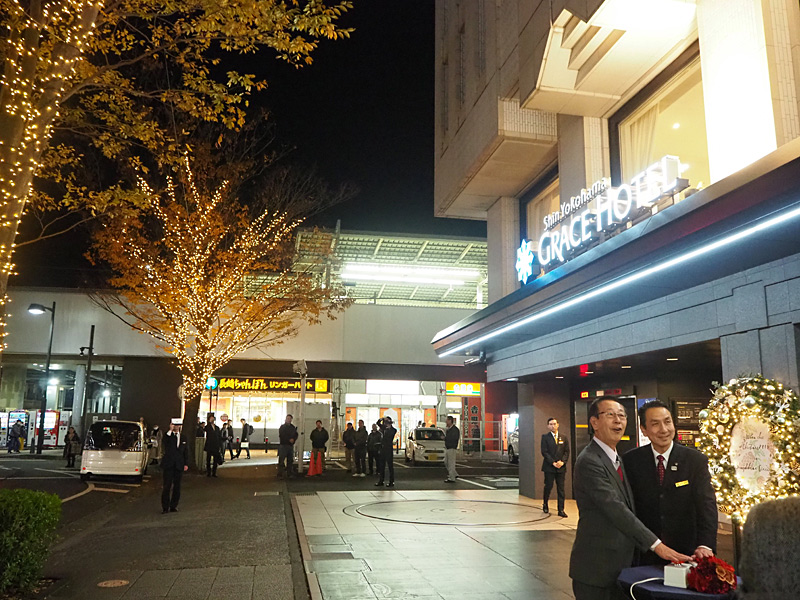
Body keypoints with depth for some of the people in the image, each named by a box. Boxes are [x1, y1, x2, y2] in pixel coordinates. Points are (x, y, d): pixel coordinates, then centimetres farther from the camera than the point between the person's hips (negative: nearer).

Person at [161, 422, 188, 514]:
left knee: (177, 486, 6)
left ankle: (173, 506, 14)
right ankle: (165, 507, 4)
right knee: (167, 486, -4)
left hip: (179, 465, 3)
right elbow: (165, 441, -22)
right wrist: (170, 430, -21)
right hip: (168, 465, -3)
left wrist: (186, 464, 6)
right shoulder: (167, 435, 3)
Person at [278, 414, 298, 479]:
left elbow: (296, 435, 13)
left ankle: (289, 474, 11)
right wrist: (289, 440, -12)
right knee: (281, 460, -9)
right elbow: (281, 436, -8)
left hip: (290, 446, 5)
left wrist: (293, 439, -8)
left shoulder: (293, 427, 16)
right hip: (283, 445, -5)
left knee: (290, 461, 6)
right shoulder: (282, 427, 1)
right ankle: (280, 475, -8)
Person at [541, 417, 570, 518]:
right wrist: (553, 463, -13)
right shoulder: (545, 437, 2)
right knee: (548, 487, 2)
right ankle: (545, 504, 25)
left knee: (561, 489, 1)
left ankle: (561, 510, 4)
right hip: (549, 467, -2)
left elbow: (567, 451, 7)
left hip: (561, 467, 2)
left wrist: (562, 461, -10)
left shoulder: (563, 438, 12)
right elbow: (544, 452, -5)